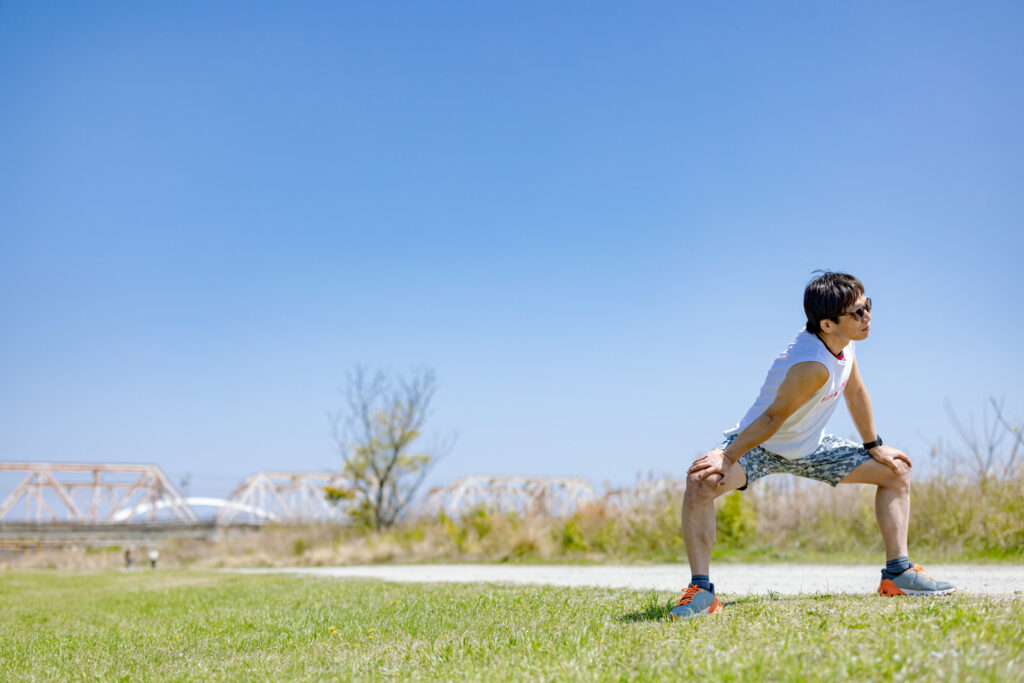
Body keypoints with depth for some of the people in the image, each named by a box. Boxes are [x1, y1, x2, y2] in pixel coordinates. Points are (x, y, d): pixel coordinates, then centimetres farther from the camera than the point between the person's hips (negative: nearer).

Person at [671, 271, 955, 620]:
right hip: (760, 446, -8)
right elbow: (773, 417, -30)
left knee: (897, 471, 8)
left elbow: (855, 392, 6)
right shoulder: (813, 366, -36)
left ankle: (898, 573, 13)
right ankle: (701, 590, -29)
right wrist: (728, 457, -30)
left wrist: (875, 446, 14)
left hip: (810, 447, 9)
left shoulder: (845, 341, -10)